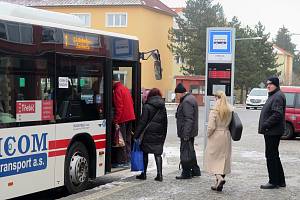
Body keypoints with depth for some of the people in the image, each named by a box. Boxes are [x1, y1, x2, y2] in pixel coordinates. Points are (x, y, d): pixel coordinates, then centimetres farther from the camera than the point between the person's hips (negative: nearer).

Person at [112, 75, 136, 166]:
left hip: (123, 118, -9)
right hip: (130, 117, 9)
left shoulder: (117, 90, -12)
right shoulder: (126, 89, 15)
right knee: (128, 139, 15)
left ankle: (122, 161, -3)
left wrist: (116, 121, -18)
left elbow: (118, 107, -18)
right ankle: (128, 159, 20)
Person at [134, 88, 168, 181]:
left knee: (144, 153, 7)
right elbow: (165, 122, 12)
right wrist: (163, 135, 18)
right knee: (158, 154, 5)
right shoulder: (162, 107, 9)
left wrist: (136, 135, -6)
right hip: (159, 135, 4)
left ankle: (144, 174, 12)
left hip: (148, 133, -4)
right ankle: (159, 174, -3)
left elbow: (142, 122, -10)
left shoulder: (147, 106, -8)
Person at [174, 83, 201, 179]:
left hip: (186, 132, -11)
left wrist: (186, 134, -24)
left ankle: (186, 173, 1)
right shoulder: (191, 98, 15)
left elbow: (188, 119, -24)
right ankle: (195, 170, 26)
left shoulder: (186, 101, -19)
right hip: (191, 132, 11)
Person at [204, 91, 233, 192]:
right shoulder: (230, 110, 1)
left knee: (213, 157, 6)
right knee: (224, 158, 11)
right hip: (226, 135, 5)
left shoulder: (214, 110, -15)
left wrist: (208, 135, -1)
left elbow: (211, 126, -17)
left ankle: (219, 177, -14)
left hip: (216, 136, -5)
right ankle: (219, 183, 15)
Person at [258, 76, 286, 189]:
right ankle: (280, 181, 23)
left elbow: (277, 114, -24)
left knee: (271, 155, -6)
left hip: (273, 132, -11)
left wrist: (265, 125, -21)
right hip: (271, 132, 11)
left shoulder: (278, 96, -14)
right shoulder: (273, 96, 19)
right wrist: (264, 126, 15)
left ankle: (274, 182, -1)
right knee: (274, 156, 16)